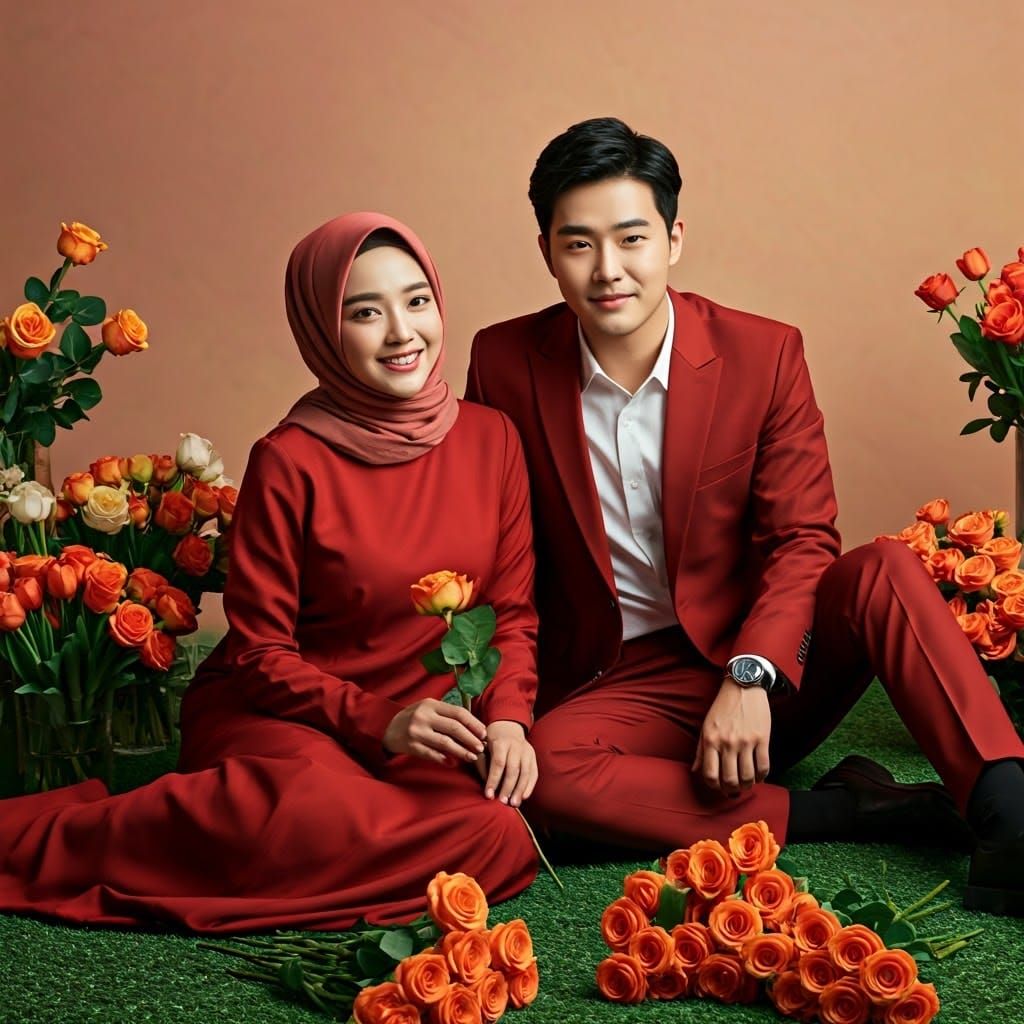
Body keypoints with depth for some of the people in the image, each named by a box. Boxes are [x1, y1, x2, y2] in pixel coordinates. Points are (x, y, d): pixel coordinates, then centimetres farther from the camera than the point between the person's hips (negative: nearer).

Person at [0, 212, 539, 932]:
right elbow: (260, 652, -6)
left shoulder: (491, 439, 4)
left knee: (503, 838, -28)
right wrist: (377, 723, -19)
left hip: (432, 725, 5)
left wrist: (507, 717, -9)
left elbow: (514, 610, 9)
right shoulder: (291, 462, -9)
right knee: (328, 815, -40)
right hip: (283, 717, -5)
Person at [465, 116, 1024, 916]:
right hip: (619, 688, 0)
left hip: (766, 671, 0)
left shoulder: (765, 354, -5)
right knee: (544, 768, -33)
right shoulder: (506, 363, -4)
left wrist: (751, 676, -24)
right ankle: (839, 812, -26)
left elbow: (802, 538, -8)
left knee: (886, 571, -28)